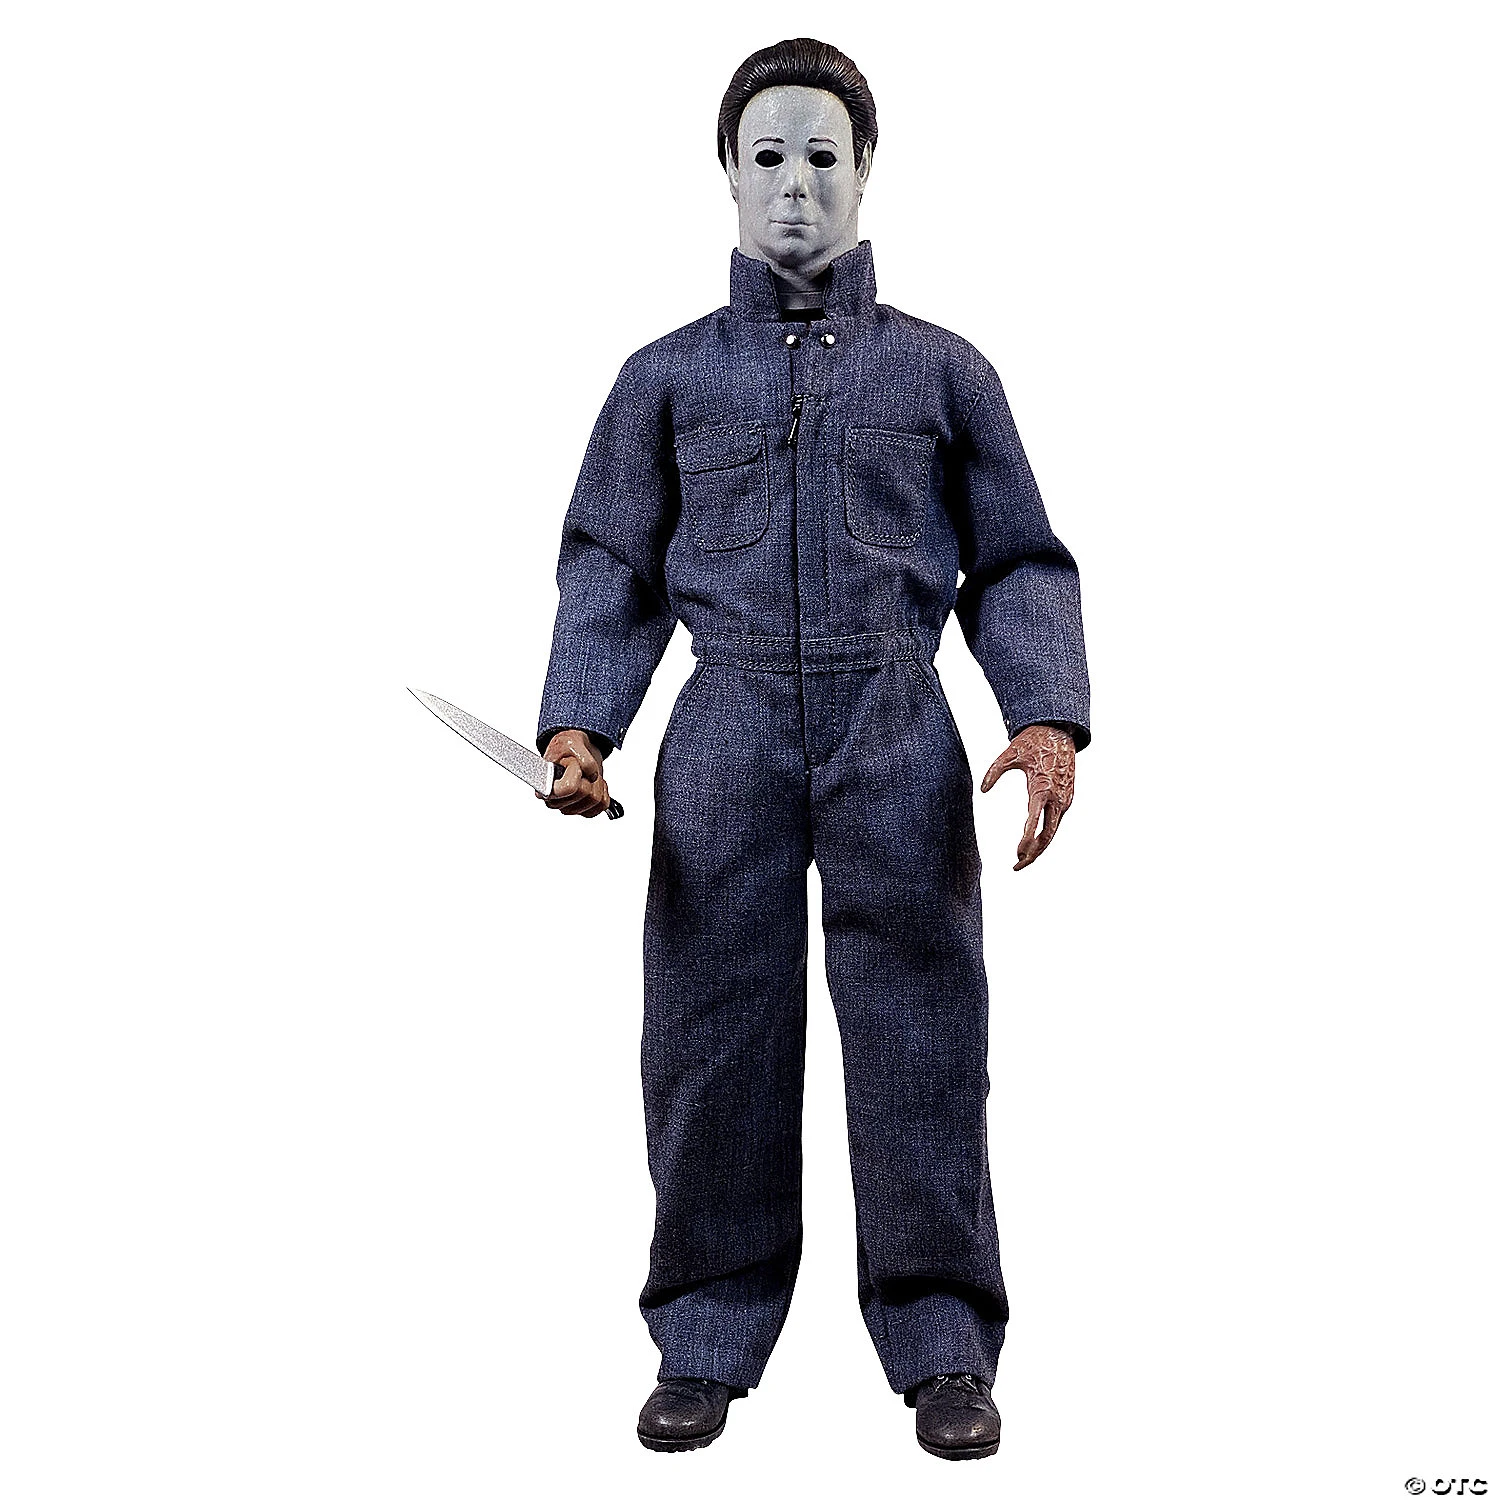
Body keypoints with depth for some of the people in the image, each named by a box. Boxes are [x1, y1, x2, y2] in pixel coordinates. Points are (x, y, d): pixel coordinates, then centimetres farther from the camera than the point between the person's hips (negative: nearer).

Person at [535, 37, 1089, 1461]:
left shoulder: (941, 369, 13)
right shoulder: (665, 375, 14)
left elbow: (1019, 567, 11)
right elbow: (610, 572, 12)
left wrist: (1046, 720, -5)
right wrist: (575, 724, -3)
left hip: (896, 728, 0)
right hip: (728, 728, 1)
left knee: (918, 1031, -1)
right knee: (712, 1031, 1)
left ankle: (941, 1343, 9)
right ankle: (706, 1341, 14)